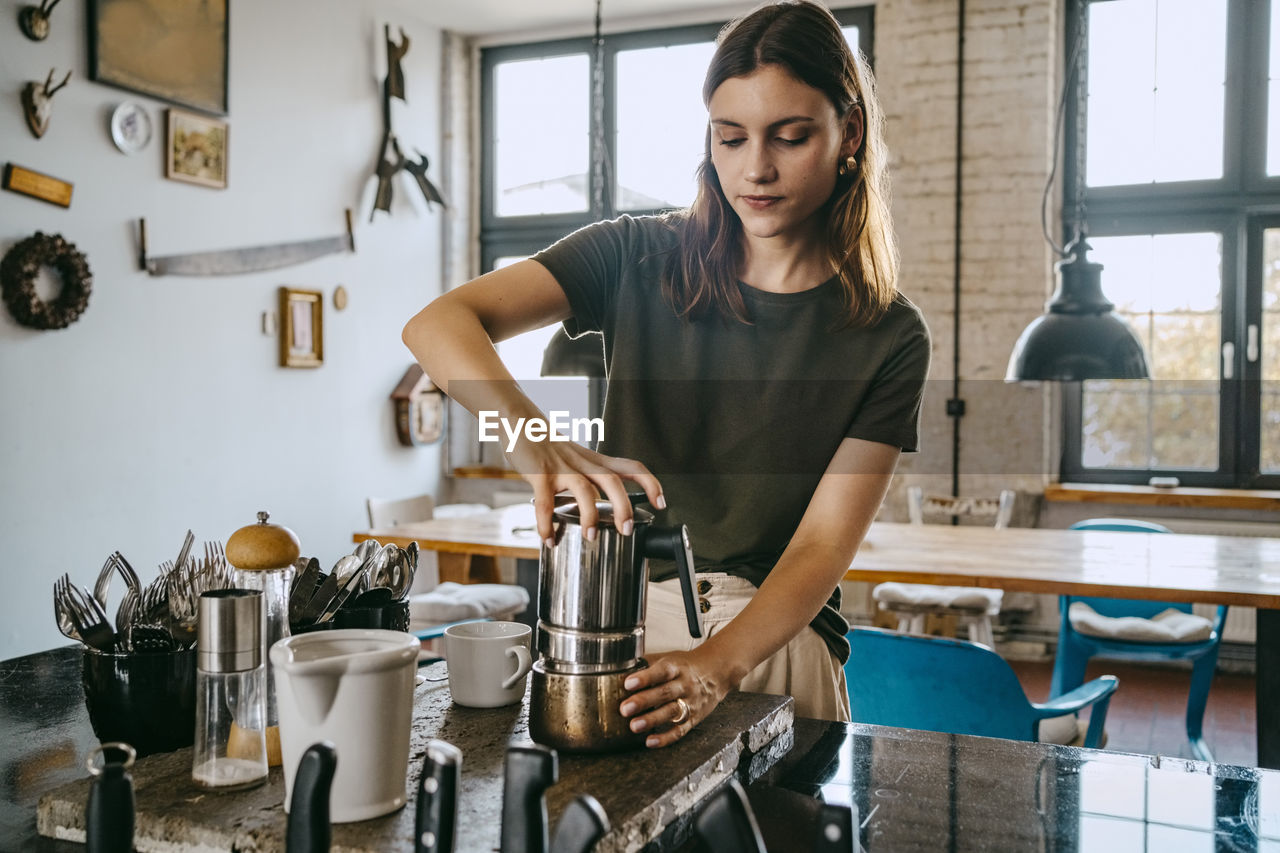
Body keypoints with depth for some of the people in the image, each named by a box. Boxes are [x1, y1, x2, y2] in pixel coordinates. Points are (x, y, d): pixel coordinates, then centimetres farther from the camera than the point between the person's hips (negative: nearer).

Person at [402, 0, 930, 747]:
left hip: (774, 641, 0)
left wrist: (717, 667, -28)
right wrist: (534, 441, -33)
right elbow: (439, 324, -13)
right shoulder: (640, 259, -1)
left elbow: (823, 545, -10)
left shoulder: (889, 339, -3)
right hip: (615, 625, 1)